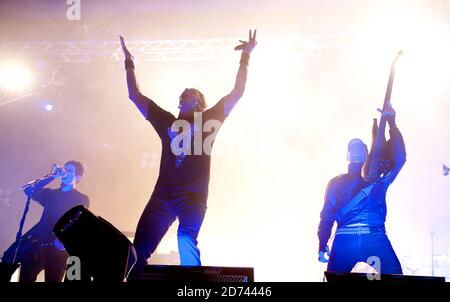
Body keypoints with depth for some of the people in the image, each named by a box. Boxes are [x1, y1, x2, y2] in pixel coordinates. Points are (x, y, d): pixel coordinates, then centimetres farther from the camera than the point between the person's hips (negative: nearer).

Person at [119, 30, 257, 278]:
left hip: (193, 195, -3)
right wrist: (129, 62, 26)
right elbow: (135, 95, 25)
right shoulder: (167, 122, 20)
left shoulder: (207, 121, 13)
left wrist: (245, 57, 5)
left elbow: (237, 93, 7)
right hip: (163, 194, 4)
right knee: (139, 248, -5)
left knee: (186, 238, -27)